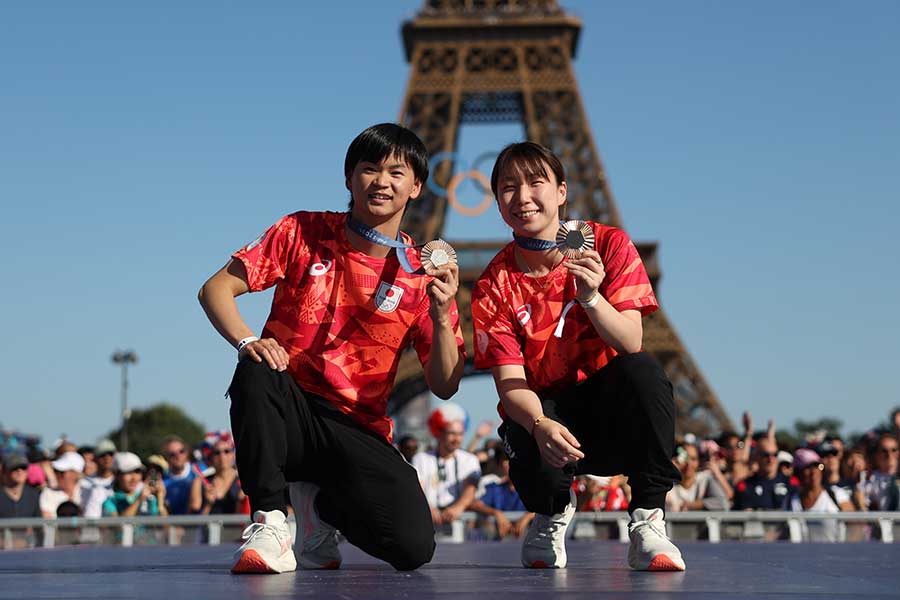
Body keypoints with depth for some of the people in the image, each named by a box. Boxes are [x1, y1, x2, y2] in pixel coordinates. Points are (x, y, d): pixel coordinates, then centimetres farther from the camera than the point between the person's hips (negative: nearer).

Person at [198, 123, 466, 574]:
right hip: (286, 410, -1)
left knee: (413, 548, -21)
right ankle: (269, 520, -17)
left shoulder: (422, 275, 3)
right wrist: (247, 342, -21)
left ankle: (321, 502, 13)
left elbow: (445, 386, -1)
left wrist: (441, 317, -19)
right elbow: (215, 289, -2)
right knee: (256, 374, -37)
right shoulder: (302, 232, 2)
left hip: (357, 430, 1)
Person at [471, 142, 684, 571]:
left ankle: (647, 522, -20)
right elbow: (510, 383, -15)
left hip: (611, 407, 0)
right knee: (524, 437, -35)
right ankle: (552, 512, 5)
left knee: (642, 371, -33)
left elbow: (631, 346, -17)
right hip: (544, 408, 0)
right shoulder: (494, 286, -8)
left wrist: (591, 297, -36)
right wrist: (539, 425, -38)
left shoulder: (608, 245, -8)